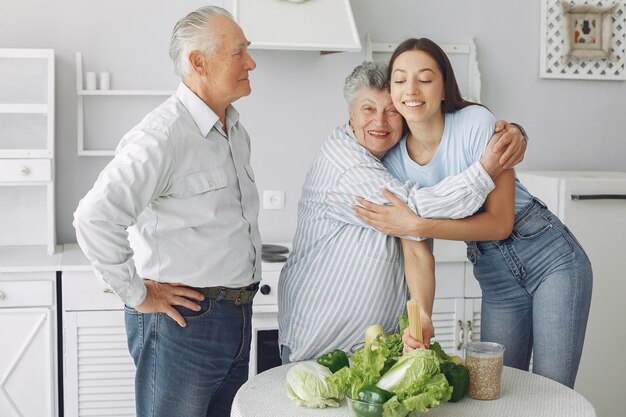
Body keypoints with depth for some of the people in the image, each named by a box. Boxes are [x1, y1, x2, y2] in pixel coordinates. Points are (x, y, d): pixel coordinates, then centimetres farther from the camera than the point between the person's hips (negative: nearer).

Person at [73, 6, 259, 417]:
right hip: (182, 319, -8)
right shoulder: (162, 136, -19)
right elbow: (95, 218, -27)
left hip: (237, 317, 8)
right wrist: (139, 295, -18)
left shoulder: (236, 131, 11)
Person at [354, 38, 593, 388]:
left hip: (552, 260, -4)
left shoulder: (476, 123, -19)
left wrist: (417, 226, -29)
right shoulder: (396, 161, -6)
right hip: (496, 280, 4)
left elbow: (501, 222, -21)